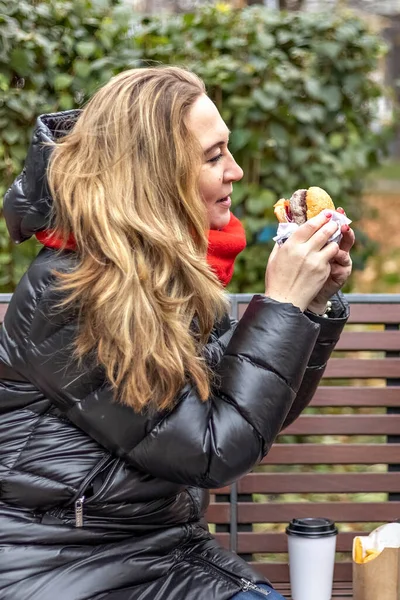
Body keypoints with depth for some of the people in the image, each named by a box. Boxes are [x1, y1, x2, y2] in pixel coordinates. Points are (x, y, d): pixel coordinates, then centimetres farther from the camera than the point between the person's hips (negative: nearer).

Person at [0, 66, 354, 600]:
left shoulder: (177, 271, 4)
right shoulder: (63, 298, -18)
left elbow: (261, 414, 10)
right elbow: (216, 450, -19)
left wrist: (314, 300, -1)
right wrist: (282, 304, -16)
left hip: (168, 551, 7)